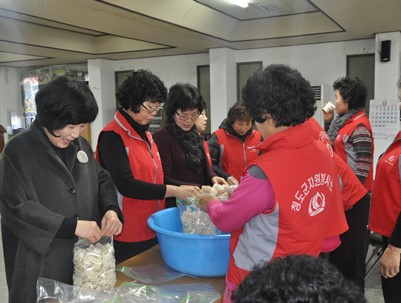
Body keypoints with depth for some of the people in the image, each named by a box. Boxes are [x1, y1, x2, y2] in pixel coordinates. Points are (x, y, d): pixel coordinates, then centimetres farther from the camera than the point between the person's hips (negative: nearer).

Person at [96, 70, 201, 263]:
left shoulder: (145, 134, 10)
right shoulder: (112, 137, -16)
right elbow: (125, 185, -24)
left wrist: (186, 190, 3)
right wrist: (174, 191, -25)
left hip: (152, 230, 8)